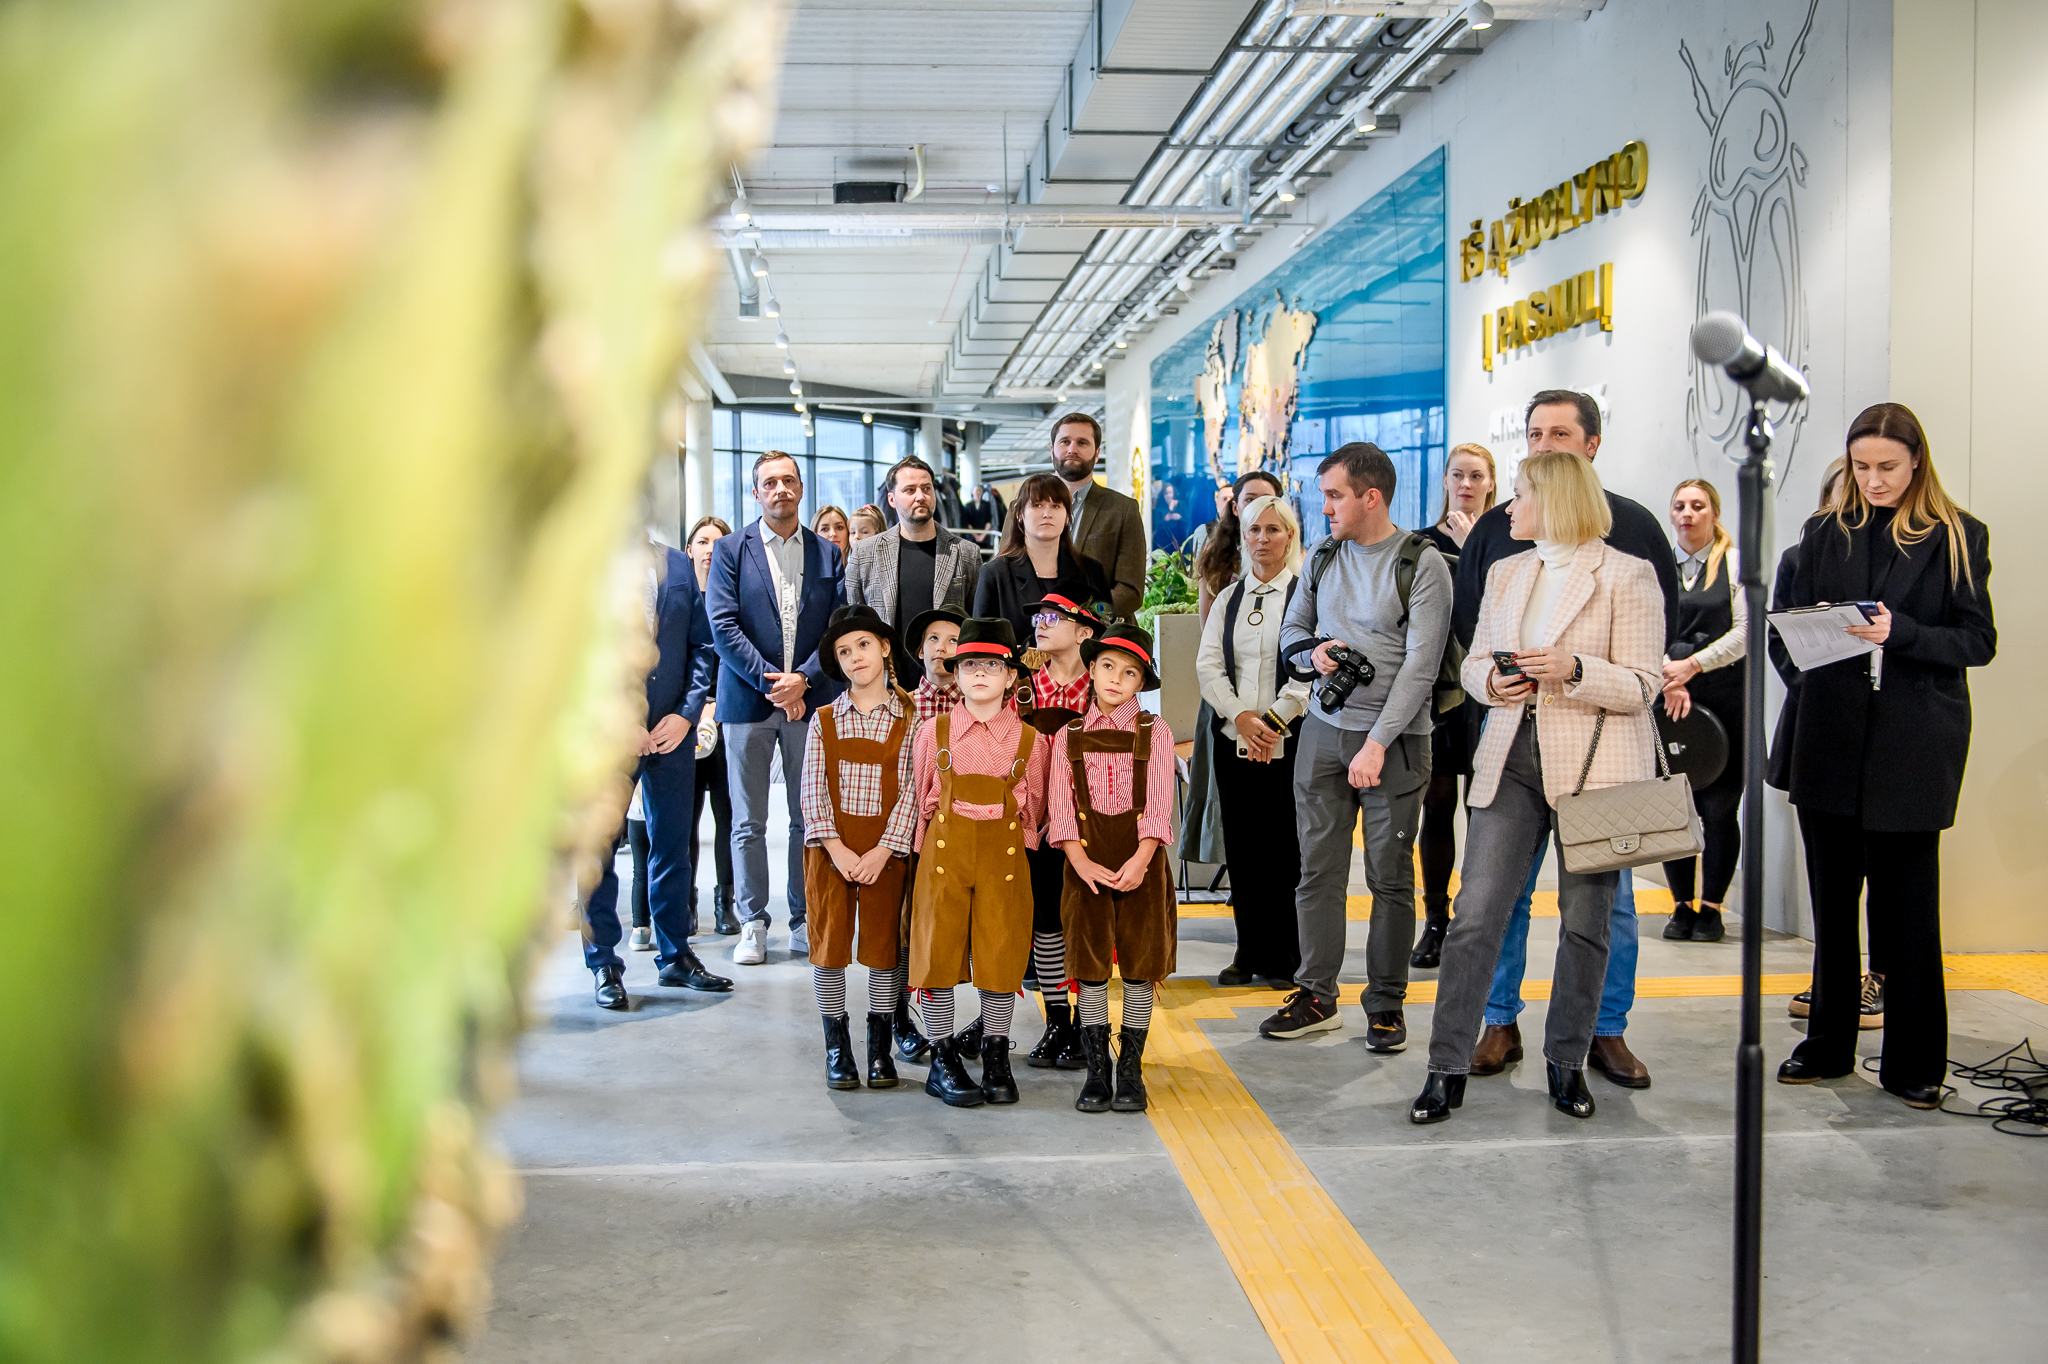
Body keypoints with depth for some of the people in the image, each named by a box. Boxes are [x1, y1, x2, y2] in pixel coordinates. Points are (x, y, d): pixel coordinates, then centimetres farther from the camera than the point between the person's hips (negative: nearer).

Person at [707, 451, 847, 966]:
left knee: (809, 818, 5)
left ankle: (805, 922, 15)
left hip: (810, 699, 1)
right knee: (749, 823, 4)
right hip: (748, 700, -1)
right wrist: (772, 681, -12)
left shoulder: (828, 554, 9)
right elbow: (723, 627, -5)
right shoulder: (731, 551, 4)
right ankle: (753, 924, 12)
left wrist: (802, 678, -11)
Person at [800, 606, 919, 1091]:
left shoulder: (909, 717, 0)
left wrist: (883, 851, -13)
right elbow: (814, 790, -2)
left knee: (884, 943, 3)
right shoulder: (824, 719, 4)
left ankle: (880, 1048, 16)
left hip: (886, 850, -1)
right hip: (830, 847, 1)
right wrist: (836, 849, -12)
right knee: (829, 941, 2)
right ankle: (836, 1047, 14)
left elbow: (911, 789, -5)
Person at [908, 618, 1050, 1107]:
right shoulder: (934, 733, 3)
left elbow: (1033, 809, 12)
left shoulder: (1029, 740, 3)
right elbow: (921, 799, 11)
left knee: (1002, 954, 2)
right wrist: (929, 849, 9)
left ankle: (996, 1059, 17)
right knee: (939, 952, 1)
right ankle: (943, 1060, 13)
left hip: (1004, 856, 0)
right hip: (944, 851, 0)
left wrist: (1004, 844, 8)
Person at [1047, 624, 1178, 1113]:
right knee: (1090, 962, 3)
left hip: (1141, 857, -1)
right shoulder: (1069, 736, 6)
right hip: (1087, 858, 1)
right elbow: (1060, 806, -1)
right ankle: (1096, 1071, 12)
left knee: (1140, 961, 2)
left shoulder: (1154, 732, 2)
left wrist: (1140, 860, -18)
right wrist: (1082, 862, -14)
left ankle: (1131, 1071, 13)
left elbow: (1159, 804, -5)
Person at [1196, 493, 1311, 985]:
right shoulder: (1229, 599, 14)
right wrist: (1240, 715, -8)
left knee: (1283, 848, -4)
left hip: (1286, 740, -4)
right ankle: (1249, 953, 16)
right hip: (1232, 738, 4)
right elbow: (1208, 663, 7)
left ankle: (1282, 958, 6)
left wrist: (1272, 719, -13)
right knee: (1241, 847, 6)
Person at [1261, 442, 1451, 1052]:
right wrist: (1313, 649, -3)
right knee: (1318, 868, 7)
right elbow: (1290, 630, 21)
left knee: (1390, 876, 2)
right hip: (1324, 728, 5)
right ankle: (1316, 996, 16)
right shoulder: (1323, 557, 10)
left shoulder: (1422, 563, -8)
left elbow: (1421, 664, -14)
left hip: (1394, 738, -5)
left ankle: (1386, 1003, 13)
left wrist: (1378, 744, -19)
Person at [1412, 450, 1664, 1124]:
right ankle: (1447, 1069, 3)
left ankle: (1567, 1062, 22)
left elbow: (1643, 685, -7)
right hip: (1511, 758, 4)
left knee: (1585, 922, 6)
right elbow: (1474, 659, 18)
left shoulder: (1627, 575, -3)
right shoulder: (1506, 573, 15)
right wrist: (1492, 681, -5)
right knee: (1473, 916, -3)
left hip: (1593, 766, -4)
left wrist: (1571, 670, -23)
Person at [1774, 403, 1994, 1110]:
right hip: (1832, 741, 3)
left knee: (1906, 907, 0)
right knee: (1832, 901, 10)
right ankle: (1828, 1045, 22)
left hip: (1914, 746, -3)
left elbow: (1979, 641, -4)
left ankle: (1914, 1064, 11)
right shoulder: (1825, 534, 11)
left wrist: (1901, 632, -20)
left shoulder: (1958, 537, 1)